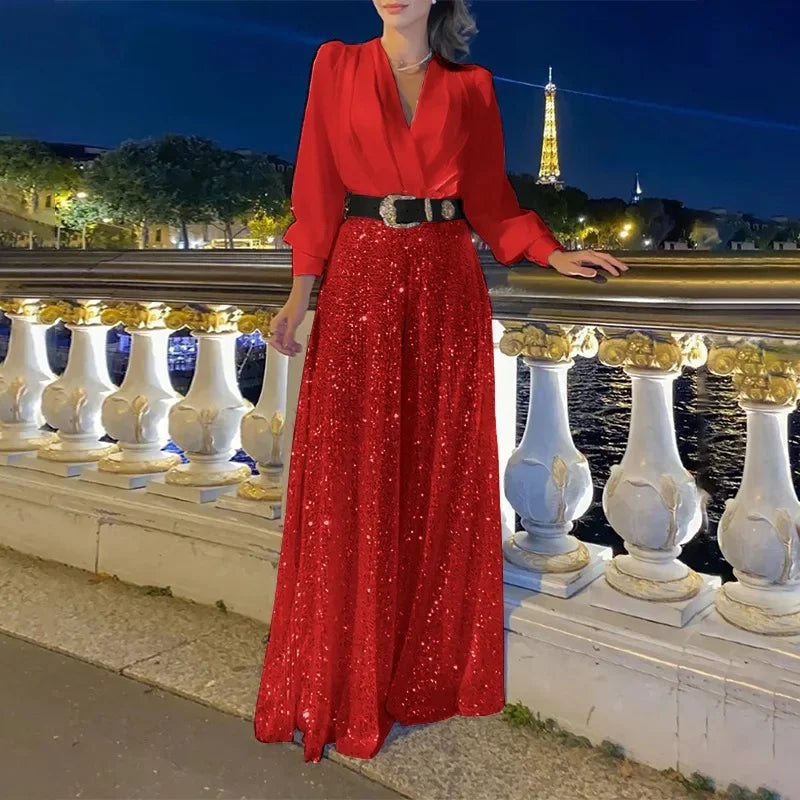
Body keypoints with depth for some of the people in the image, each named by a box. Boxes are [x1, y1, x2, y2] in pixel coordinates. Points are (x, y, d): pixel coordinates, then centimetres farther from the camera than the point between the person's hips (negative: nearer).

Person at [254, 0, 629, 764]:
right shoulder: (337, 65, 7)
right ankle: (341, 682, 12)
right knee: (351, 479, -2)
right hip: (361, 278, -1)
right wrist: (300, 291, -6)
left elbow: (490, 196, 11)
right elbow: (318, 186, 2)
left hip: (447, 285, 2)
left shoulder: (471, 86, 11)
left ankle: (432, 664, 21)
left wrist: (556, 255, -2)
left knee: (443, 476, 4)